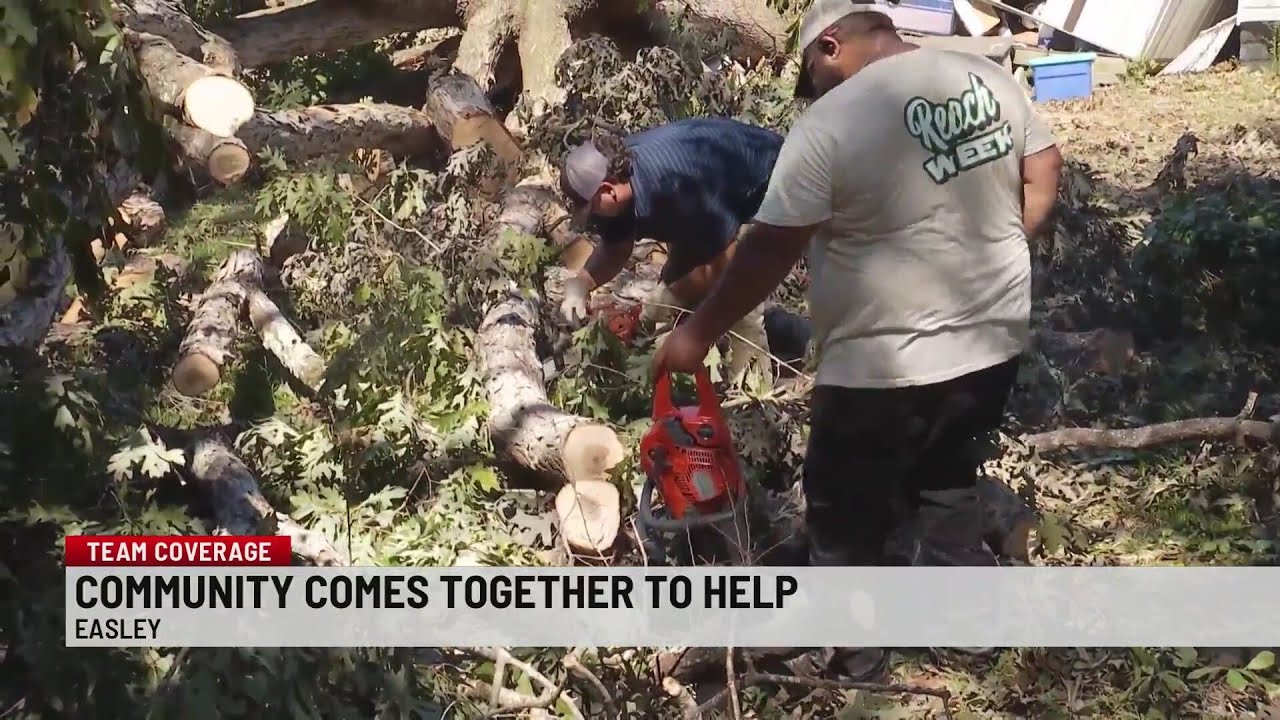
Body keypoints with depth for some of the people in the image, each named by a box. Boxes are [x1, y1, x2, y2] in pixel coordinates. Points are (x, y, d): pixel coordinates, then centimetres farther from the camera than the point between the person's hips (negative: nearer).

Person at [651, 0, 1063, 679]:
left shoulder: (829, 123, -17)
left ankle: (848, 650, 27)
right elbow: (1044, 176, 13)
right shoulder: (991, 79, 2)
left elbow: (767, 252, -15)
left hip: (885, 367, -7)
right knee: (948, 481, 27)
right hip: (994, 342, 7)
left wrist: (696, 334, -4)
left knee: (846, 515, 13)